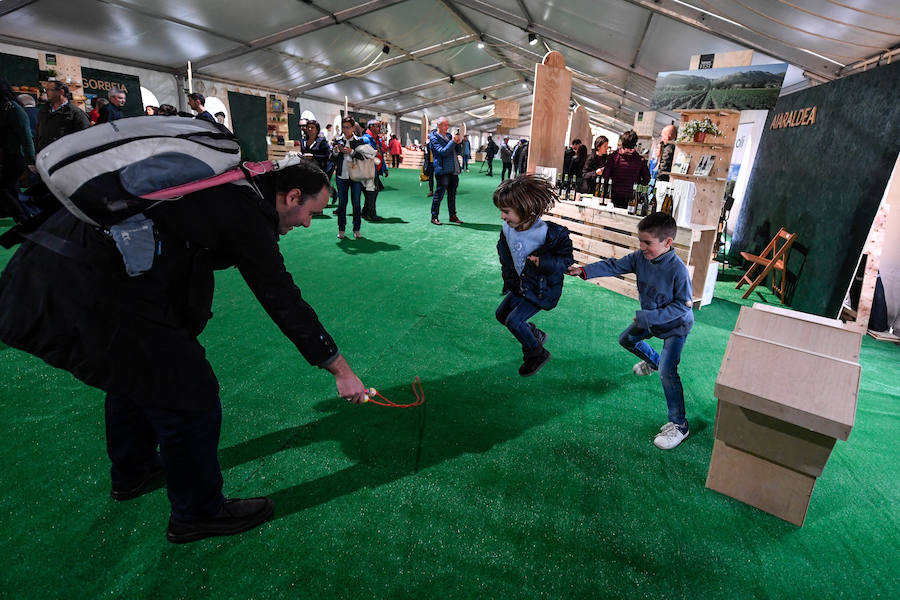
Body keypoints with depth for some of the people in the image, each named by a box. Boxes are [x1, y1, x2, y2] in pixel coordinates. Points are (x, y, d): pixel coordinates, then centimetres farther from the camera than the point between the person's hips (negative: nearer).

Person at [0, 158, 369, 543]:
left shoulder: (228, 187, 11)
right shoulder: (248, 219, -15)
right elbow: (287, 305, -12)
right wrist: (342, 371, -4)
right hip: (92, 295, -11)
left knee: (134, 373, 29)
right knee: (192, 399, -2)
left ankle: (131, 472, 54)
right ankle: (198, 513, 22)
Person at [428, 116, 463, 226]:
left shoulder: (449, 135, 18)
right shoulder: (434, 137, -4)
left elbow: (457, 151, 20)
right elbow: (442, 152, -17)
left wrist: (458, 142, 2)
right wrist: (453, 141, -18)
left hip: (454, 170, 7)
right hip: (442, 170, -7)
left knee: (452, 194, 12)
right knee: (439, 193, -3)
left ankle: (453, 216, 21)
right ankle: (434, 217, 5)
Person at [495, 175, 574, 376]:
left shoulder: (548, 233, -29)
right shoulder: (507, 229, -10)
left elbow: (566, 259, -17)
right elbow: (504, 253, 9)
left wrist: (543, 262, -33)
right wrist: (509, 280, 3)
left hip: (543, 289, -7)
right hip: (521, 285, 8)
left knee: (514, 320, -12)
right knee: (502, 314, 16)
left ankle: (537, 354, 15)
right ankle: (535, 335, 39)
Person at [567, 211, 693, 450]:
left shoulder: (677, 269, -32)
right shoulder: (640, 257, -15)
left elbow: (683, 305, -27)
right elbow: (614, 266, -14)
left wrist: (647, 317, -31)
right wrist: (584, 271, -28)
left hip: (675, 325, -7)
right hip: (650, 319, 8)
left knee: (667, 371, -18)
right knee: (627, 340, 26)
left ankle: (678, 424, -4)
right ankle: (653, 361, 56)